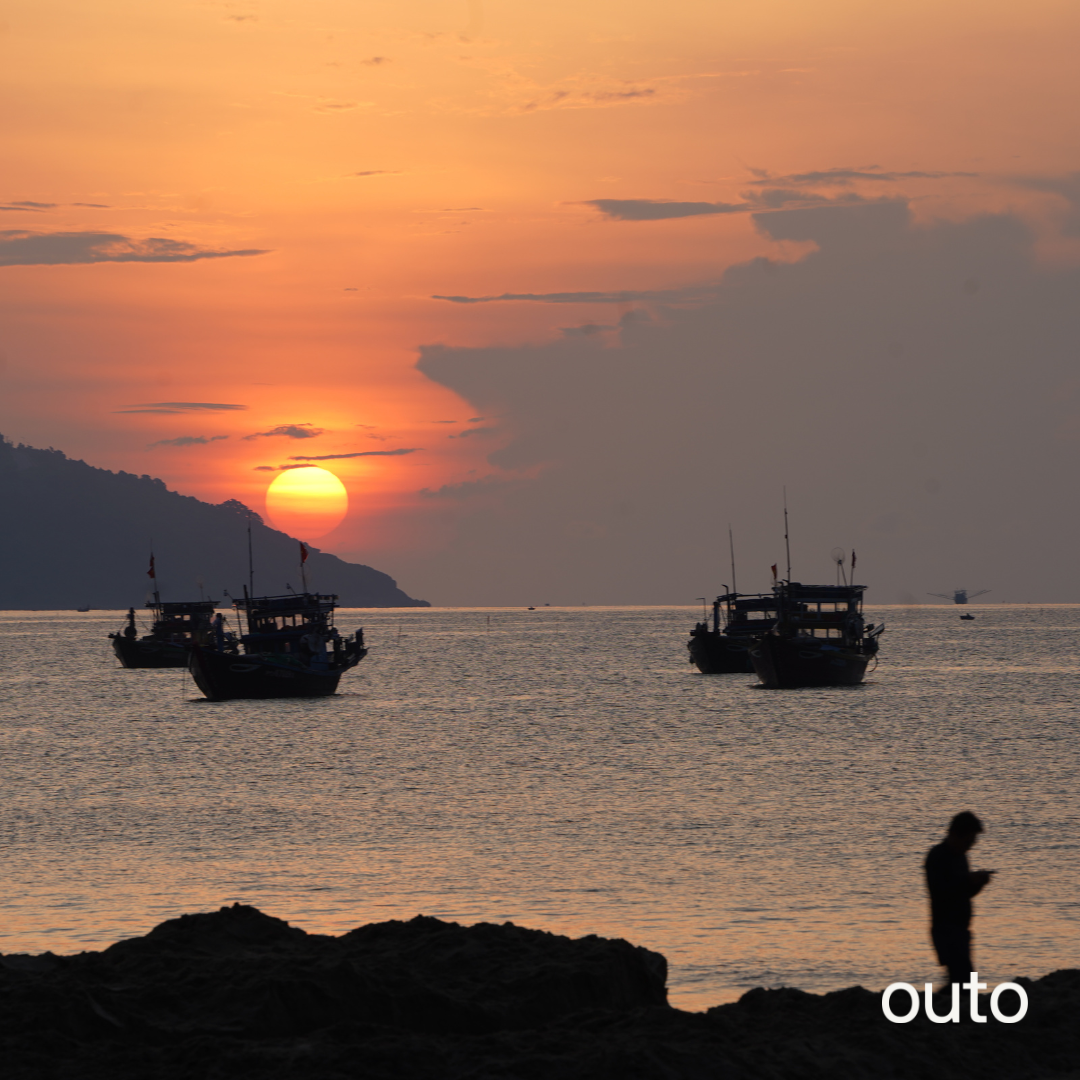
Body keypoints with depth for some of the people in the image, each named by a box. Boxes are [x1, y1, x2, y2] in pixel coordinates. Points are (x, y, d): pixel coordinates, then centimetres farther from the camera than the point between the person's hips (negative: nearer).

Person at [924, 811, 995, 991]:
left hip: (960, 929, 9)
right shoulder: (937, 856, -10)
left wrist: (977, 883, 2)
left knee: (959, 981, 6)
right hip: (946, 928, -9)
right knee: (963, 978, -18)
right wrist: (969, 880, -21)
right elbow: (939, 891, -21)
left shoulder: (959, 856, 17)